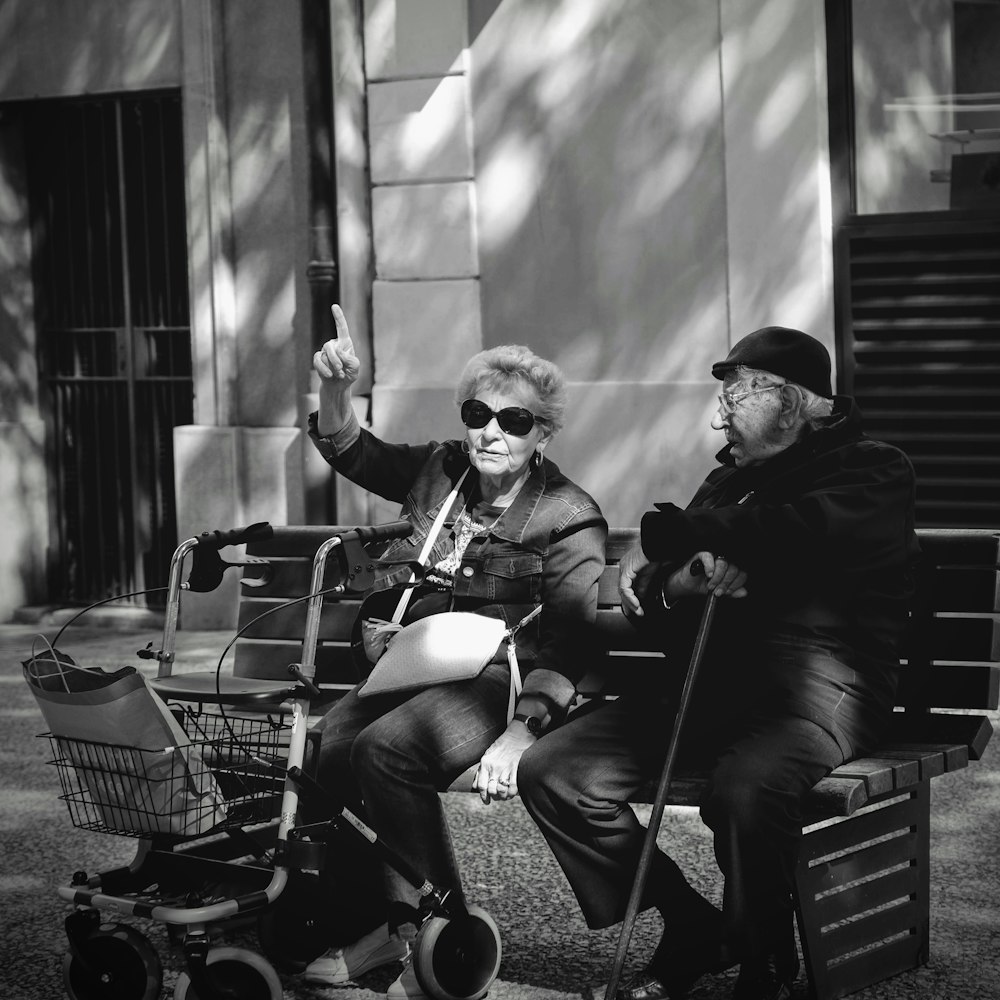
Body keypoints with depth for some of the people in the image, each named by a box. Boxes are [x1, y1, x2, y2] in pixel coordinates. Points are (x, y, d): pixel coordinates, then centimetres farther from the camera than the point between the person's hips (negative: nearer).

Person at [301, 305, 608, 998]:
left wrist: (523, 730, -25)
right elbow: (351, 452, 10)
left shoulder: (569, 518, -6)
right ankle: (396, 920, -8)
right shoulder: (440, 470, 11)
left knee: (385, 749, -31)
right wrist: (337, 388, -12)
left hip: (499, 676, -6)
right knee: (322, 750, -22)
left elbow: (567, 645, -11)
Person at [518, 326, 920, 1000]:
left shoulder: (872, 471, 3)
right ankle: (692, 930, 1)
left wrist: (670, 536, -6)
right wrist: (675, 585, -8)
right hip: (712, 678, 7)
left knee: (747, 788, -39)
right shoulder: (730, 479, 25)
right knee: (551, 771, -11)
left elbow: (799, 535, -19)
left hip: (817, 677, -7)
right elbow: (640, 594, 18)